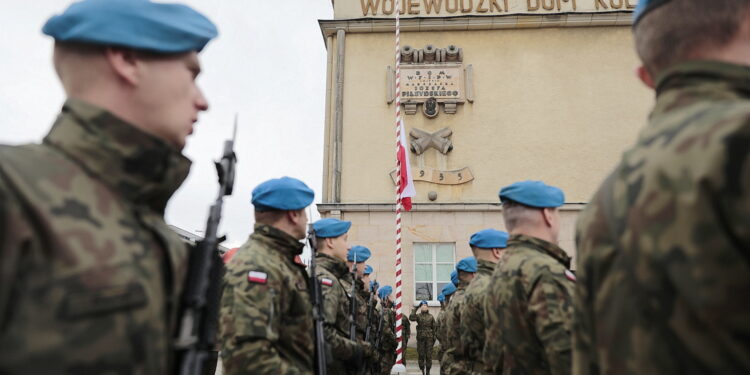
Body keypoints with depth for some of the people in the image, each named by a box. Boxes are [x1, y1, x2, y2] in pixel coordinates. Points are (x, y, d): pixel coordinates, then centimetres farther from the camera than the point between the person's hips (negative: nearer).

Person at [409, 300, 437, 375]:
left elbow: (434, 328, 9)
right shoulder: (418, 316, 3)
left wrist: (434, 338, 5)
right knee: (421, 355, 2)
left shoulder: (431, 316, 7)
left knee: (429, 355, 1)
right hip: (420, 338, -1)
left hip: (429, 338, 1)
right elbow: (411, 318, -19)